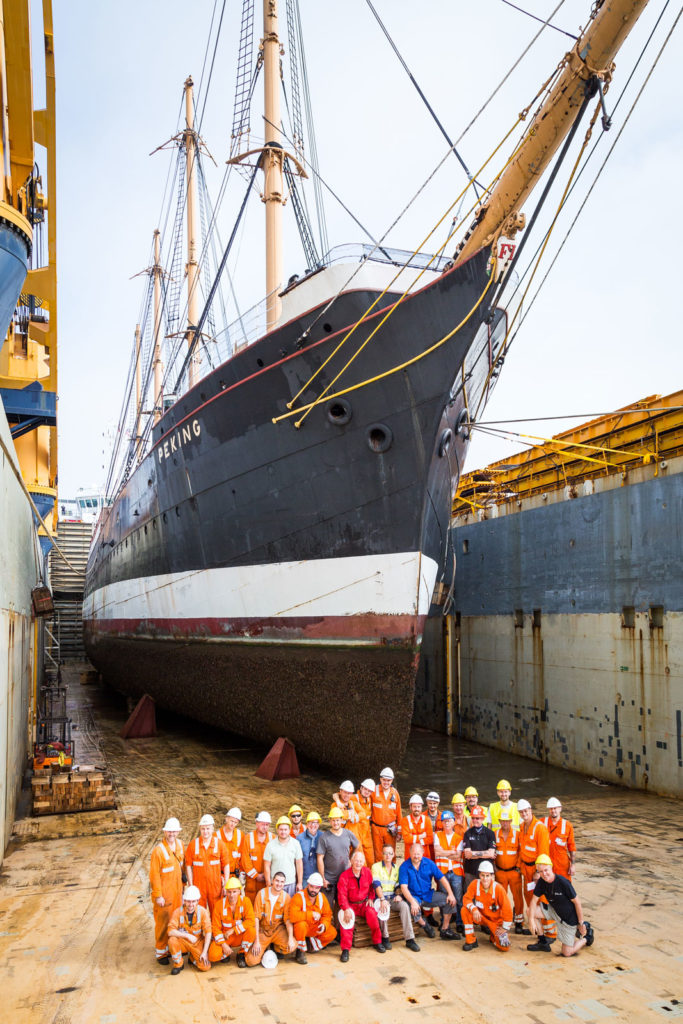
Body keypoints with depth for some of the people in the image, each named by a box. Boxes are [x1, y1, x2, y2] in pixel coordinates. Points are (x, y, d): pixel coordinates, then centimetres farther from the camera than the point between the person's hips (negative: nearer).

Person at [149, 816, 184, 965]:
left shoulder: (179, 844, 1)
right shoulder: (158, 850, -20)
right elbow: (154, 875, -17)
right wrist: (158, 896, -15)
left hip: (177, 890, 7)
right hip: (164, 892, -7)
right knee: (163, 921, 1)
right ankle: (160, 952, 15)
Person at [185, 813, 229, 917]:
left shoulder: (219, 844, -2)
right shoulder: (193, 844, -3)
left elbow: (226, 865, 3)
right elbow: (188, 865, 1)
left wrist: (226, 885, 0)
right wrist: (191, 885, -2)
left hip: (215, 886, 0)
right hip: (198, 885, 0)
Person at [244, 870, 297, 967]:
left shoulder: (286, 897, -6)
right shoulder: (262, 894, -10)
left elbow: (288, 919, -5)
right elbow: (256, 917, -10)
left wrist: (291, 938, -21)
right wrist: (256, 941, -15)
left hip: (278, 929, 1)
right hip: (262, 929, -1)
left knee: (292, 946, -28)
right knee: (251, 961, -18)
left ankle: (276, 948, 8)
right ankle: (266, 948, 16)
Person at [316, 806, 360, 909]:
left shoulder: (348, 834, -1)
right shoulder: (324, 837, -11)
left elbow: (357, 846, 18)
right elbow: (320, 858, -10)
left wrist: (350, 859, 10)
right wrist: (322, 878, -10)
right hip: (329, 879, -3)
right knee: (328, 906, 4)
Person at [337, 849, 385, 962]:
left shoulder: (367, 872, 2)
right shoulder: (344, 876, -10)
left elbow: (371, 887, 17)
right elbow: (342, 895, -14)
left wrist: (371, 898, 2)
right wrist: (346, 909, -26)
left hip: (364, 903, 2)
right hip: (350, 905, -2)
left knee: (371, 913, -28)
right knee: (345, 917, -32)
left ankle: (377, 942, -7)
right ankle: (345, 949, -25)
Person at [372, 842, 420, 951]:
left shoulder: (397, 868, 14)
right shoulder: (376, 867, 0)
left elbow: (398, 885, 13)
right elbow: (376, 885, -12)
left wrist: (398, 895, -9)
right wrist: (382, 900, -25)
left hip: (393, 898, 3)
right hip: (380, 898, -3)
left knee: (404, 905, -27)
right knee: (383, 908, -36)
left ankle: (409, 939, -25)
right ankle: (385, 938, -18)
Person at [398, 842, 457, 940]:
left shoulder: (429, 863, -1)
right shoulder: (404, 867, -11)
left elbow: (442, 878, -2)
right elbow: (404, 887, -18)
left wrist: (450, 894, -16)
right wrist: (413, 902, -33)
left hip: (428, 894, 4)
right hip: (413, 896, -4)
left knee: (450, 901, -14)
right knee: (414, 909, -36)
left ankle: (445, 930, 2)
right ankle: (425, 925, -2)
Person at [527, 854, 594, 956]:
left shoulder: (563, 882, -30)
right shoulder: (541, 882, -11)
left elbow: (577, 902, -20)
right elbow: (534, 901, -6)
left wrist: (581, 923, -14)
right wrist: (531, 920, -19)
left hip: (569, 917, -6)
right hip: (554, 911, 6)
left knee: (567, 953, -2)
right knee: (531, 911, -8)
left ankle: (587, 937, 25)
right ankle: (543, 943, 10)